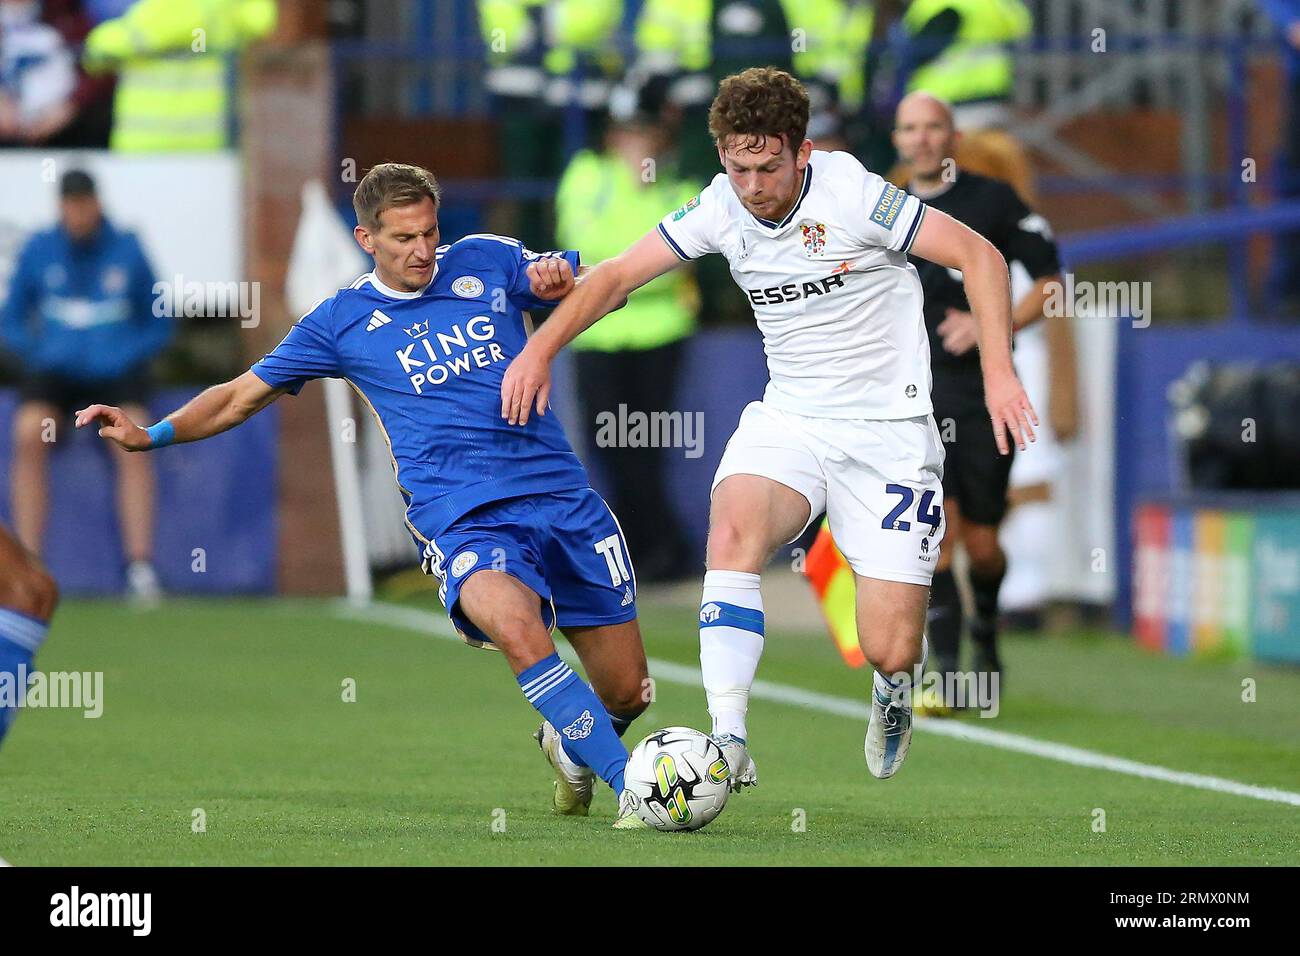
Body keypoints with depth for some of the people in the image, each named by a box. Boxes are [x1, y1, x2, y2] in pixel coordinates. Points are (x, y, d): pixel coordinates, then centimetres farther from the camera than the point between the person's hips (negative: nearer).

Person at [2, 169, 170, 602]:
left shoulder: (127, 250, 3)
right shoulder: (38, 251, 5)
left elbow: (158, 327, 10)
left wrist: (126, 354, -8)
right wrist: (38, 351, -7)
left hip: (116, 370, -1)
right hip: (56, 371, 1)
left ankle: (141, 567, -29)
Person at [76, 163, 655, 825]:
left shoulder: (487, 262, 10)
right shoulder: (342, 321, 8)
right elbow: (244, 395, 17)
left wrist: (558, 276, -6)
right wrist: (151, 435, 4)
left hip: (562, 496, 3)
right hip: (463, 519, -3)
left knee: (625, 693, 2)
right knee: (516, 627, -36)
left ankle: (570, 748, 38)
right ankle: (631, 789, -32)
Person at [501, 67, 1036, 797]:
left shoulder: (850, 193, -17)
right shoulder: (723, 208, -3)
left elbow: (979, 255, -14)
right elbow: (618, 276, 6)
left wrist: (999, 372, -23)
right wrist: (541, 348, -8)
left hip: (887, 429, -4)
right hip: (790, 419, 4)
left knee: (890, 652, -10)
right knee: (734, 530, -32)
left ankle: (895, 685, 30)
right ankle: (728, 743, -30)